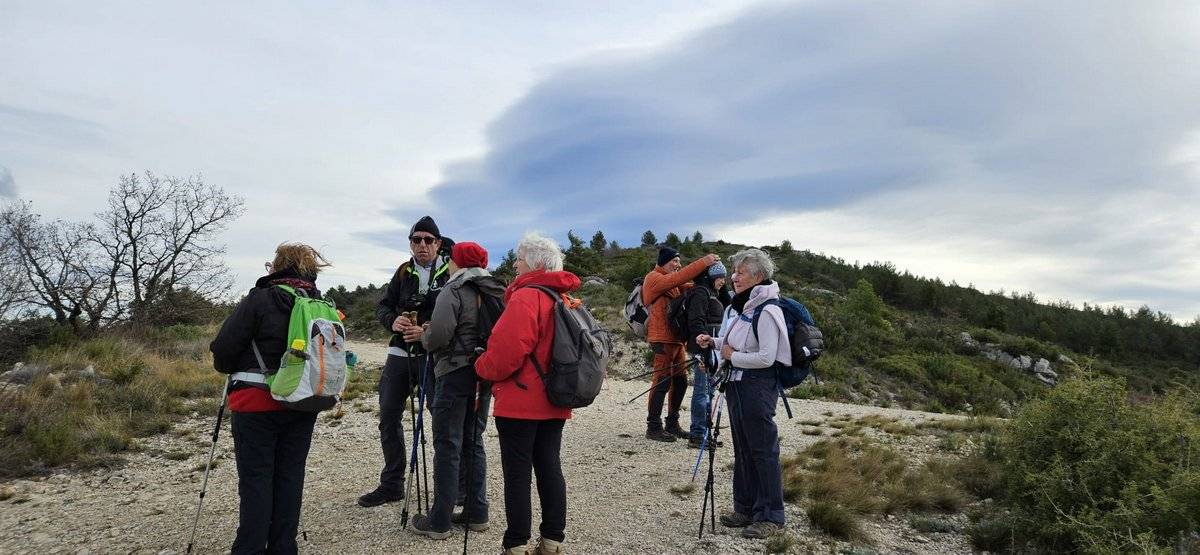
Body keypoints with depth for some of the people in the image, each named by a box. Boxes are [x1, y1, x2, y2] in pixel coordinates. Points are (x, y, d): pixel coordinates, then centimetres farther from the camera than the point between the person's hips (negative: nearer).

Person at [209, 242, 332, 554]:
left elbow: (223, 350, -10)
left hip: (257, 404, -5)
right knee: (290, 477, 11)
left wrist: (230, 369, 10)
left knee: (256, 479, 2)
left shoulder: (259, 300, -11)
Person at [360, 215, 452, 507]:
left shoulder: (451, 271, -4)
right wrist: (393, 321, -9)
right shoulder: (404, 272, 10)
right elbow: (383, 306, 13)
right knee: (389, 417, 10)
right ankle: (392, 484, 25)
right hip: (400, 353, 5)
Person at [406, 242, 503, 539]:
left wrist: (423, 334, 3)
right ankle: (477, 513, 21)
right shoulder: (497, 293, 10)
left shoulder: (453, 292, -10)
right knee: (474, 442, 16)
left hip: (455, 374, -7)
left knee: (447, 446, 0)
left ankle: (439, 522, 6)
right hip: (485, 376, 7)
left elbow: (438, 337, -21)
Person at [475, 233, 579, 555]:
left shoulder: (525, 298, -17)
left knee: (517, 473, 1)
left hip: (520, 403, -8)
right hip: (554, 403, 8)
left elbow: (505, 352, -22)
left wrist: (482, 369, -4)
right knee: (549, 468, 12)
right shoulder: (565, 300, 10)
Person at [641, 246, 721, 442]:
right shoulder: (654, 278, -6)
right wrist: (703, 262, -25)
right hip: (663, 338, -9)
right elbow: (678, 278, -22)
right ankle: (653, 428, -2)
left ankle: (672, 424, 21)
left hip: (676, 338, 9)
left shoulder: (670, 282, 24)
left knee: (680, 381, 12)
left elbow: (687, 286, 11)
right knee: (662, 381, -8)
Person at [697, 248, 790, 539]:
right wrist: (713, 341, 7)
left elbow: (766, 358, -24)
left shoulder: (767, 311, -18)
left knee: (763, 450, 0)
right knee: (742, 449, 16)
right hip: (737, 385, 10)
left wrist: (732, 356, -13)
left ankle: (770, 516, 12)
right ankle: (745, 509, 28)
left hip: (758, 387, -10)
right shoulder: (744, 306, 11)